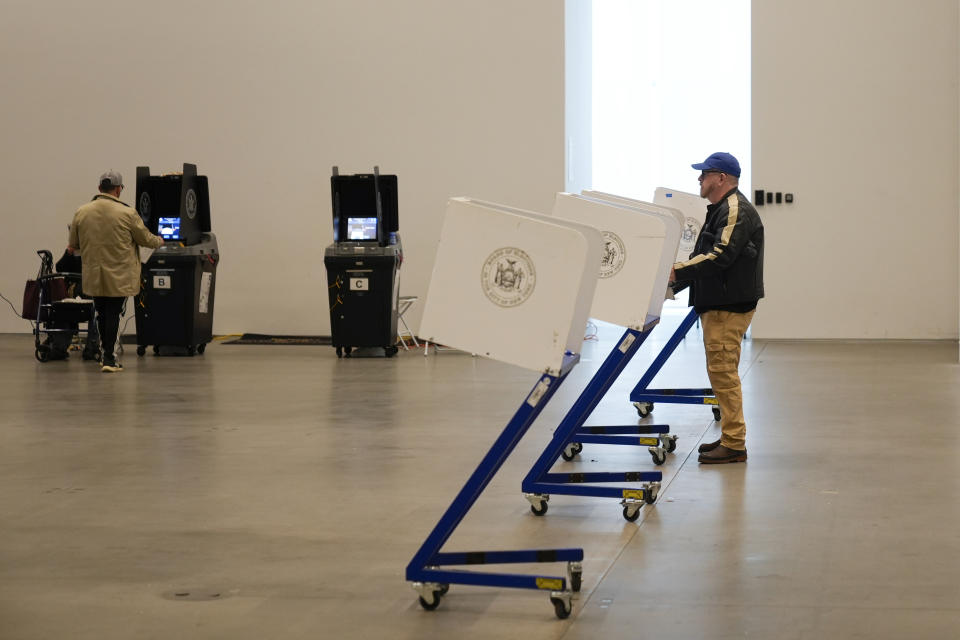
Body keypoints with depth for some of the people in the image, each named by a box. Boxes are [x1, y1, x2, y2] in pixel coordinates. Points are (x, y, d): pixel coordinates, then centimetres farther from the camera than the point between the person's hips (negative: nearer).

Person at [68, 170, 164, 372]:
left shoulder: (81, 212, -1)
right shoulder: (127, 213, -11)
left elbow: (73, 244, 9)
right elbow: (145, 239, -1)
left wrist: (74, 248, 33)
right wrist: (159, 241, 21)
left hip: (93, 277, 4)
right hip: (119, 277, -3)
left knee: (101, 314, 15)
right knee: (113, 314, 1)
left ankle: (106, 354, 25)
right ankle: (109, 358, 0)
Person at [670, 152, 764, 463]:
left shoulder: (736, 210, -14)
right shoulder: (722, 210, 21)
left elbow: (719, 257, -24)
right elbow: (705, 256, 22)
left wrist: (677, 272, -23)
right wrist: (676, 281, 11)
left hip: (729, 305, -11)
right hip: (718, 303, 11)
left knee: (723, 371, -10)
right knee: (721, 371, 14)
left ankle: (734, 444, -8)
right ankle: (729, 437, 21)